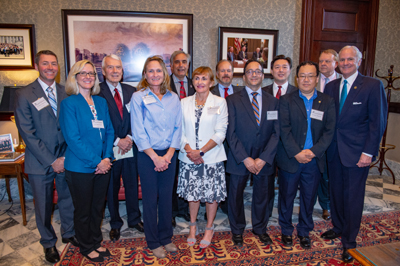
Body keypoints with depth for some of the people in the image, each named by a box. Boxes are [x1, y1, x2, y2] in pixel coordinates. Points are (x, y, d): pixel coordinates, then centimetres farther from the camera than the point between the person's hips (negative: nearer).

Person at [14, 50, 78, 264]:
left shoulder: (66, 92, 3)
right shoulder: (24, 95, -6)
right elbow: (27, 133, -10)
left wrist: (66, 156, -6)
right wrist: (51, 161, -12)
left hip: (65, 159, 2)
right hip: (40, 162, -2)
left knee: (68, 200, 15)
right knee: (43, 206, 13)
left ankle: (69, 233, 40)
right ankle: (48, 243, 36)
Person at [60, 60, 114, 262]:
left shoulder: (101, 102, 8)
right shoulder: (69, 103, -9)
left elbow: (109, 131, 6)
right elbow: (73, 138, -15)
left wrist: (107, 158, -7)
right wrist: (96, 162, -16)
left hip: (102, 165, 5)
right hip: (80, 167, -5)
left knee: (98, 207, 18)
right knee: (83, 210, 12)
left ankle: (96, 242, 38)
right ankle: (86, 247, 33)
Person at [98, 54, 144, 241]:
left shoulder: (131, 91, 7)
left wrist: (130, 138, -9)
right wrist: (117, 141, -13)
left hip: (130, 147, 3)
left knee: (132, 185, 15)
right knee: (111, 188, 12)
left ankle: (134, 219, 35)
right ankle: (115, 224, 31)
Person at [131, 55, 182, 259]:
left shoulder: (173, 98, 6)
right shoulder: (138, 97, -3)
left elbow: (177, 127, 4)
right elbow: (138, 131, -8)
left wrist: (169, 154, -7)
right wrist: (155, 157, -12)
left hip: (169, 155, 3)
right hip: (147, 156, -3)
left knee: (167, 197, 12)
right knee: (150, 199, 7)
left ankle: (166, 238, 31)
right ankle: (153, 242, 25)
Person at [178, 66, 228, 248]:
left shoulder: (219, 102, -1)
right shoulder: (184, 102, 6)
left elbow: (220, 133, -7)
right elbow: (179, 130, 3)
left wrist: (201, 151, -15)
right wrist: (189, 150, -13)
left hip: (212, 157, -2)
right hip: (189, 157, 2)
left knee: (212, 195, 8)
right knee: (192, 193, 13)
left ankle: (209, 229, 29)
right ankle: (193, 226, 34)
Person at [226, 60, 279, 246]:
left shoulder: (273, 102, 5)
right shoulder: (233, 100, -2)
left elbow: (276, 133, -1)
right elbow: (231, 133, -8)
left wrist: (263, 158, -11)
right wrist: (245, 159, -14)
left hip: (264, 160, 2)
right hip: (239, 159, -2)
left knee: (262, 195, 16)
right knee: (236, 195, 11)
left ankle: (260, 228, 40)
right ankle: (237, 230, 34)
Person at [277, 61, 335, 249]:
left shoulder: (327, 102, 6)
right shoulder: (286, 100, 0)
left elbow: (329, 131, -2)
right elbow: (284, 130, -9)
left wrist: (313, 151, -14)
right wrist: (296, 153, -17)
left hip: (314, 161, 2)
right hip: (289, 159, -1)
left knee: (308, 198, 14)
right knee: (286, 197, 10)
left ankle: (304, 232, 34)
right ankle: (286, 230, 31)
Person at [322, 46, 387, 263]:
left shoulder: (372, 86, -6)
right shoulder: (331, 87, 8)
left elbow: (378, 121, -8)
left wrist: (368, 152, -13)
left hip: (356, 151, -4)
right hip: (333, 150, 5)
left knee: (353, 196, 4)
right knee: (335, 191, 16)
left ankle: (349, 242, 21)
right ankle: (338, 227, 38)